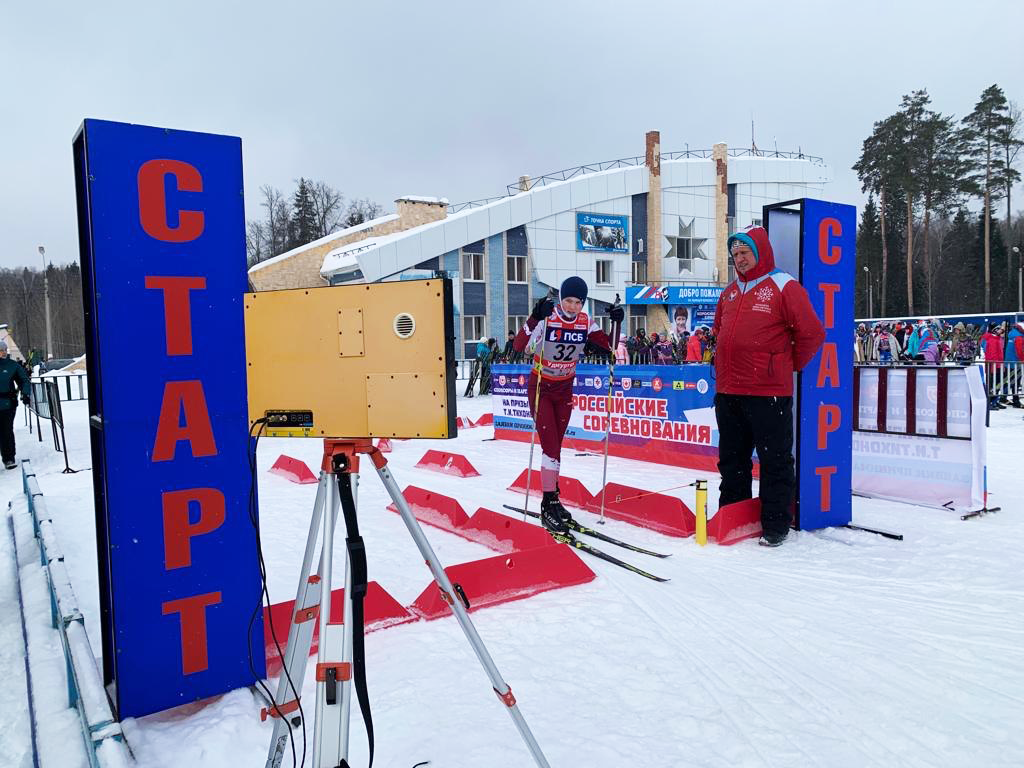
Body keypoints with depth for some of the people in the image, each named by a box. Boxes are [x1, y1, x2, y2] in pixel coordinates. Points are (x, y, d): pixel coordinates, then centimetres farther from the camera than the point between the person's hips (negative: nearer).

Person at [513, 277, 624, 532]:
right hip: (540, 388, -5)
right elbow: (519, 345, -34)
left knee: (555, 446, 13)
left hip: (565, 390, 5)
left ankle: (551, 500, 25)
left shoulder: (585, 322, -7)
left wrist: (616, 322, -18)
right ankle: (548, 506, -2)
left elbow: (610, 345, -2)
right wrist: (535, 317, -47)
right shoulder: (547, 317, -21)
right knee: (550, 446, -10)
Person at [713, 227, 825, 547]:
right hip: (728, 390, 7)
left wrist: (791, 364, 3)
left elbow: (812, 333, -7)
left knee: (774, 460, 2)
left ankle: (775, 525, 12)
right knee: (732, 459, 15)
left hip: (768, 392, -7)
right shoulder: (730, 292, 15)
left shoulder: (783, 286, -5)